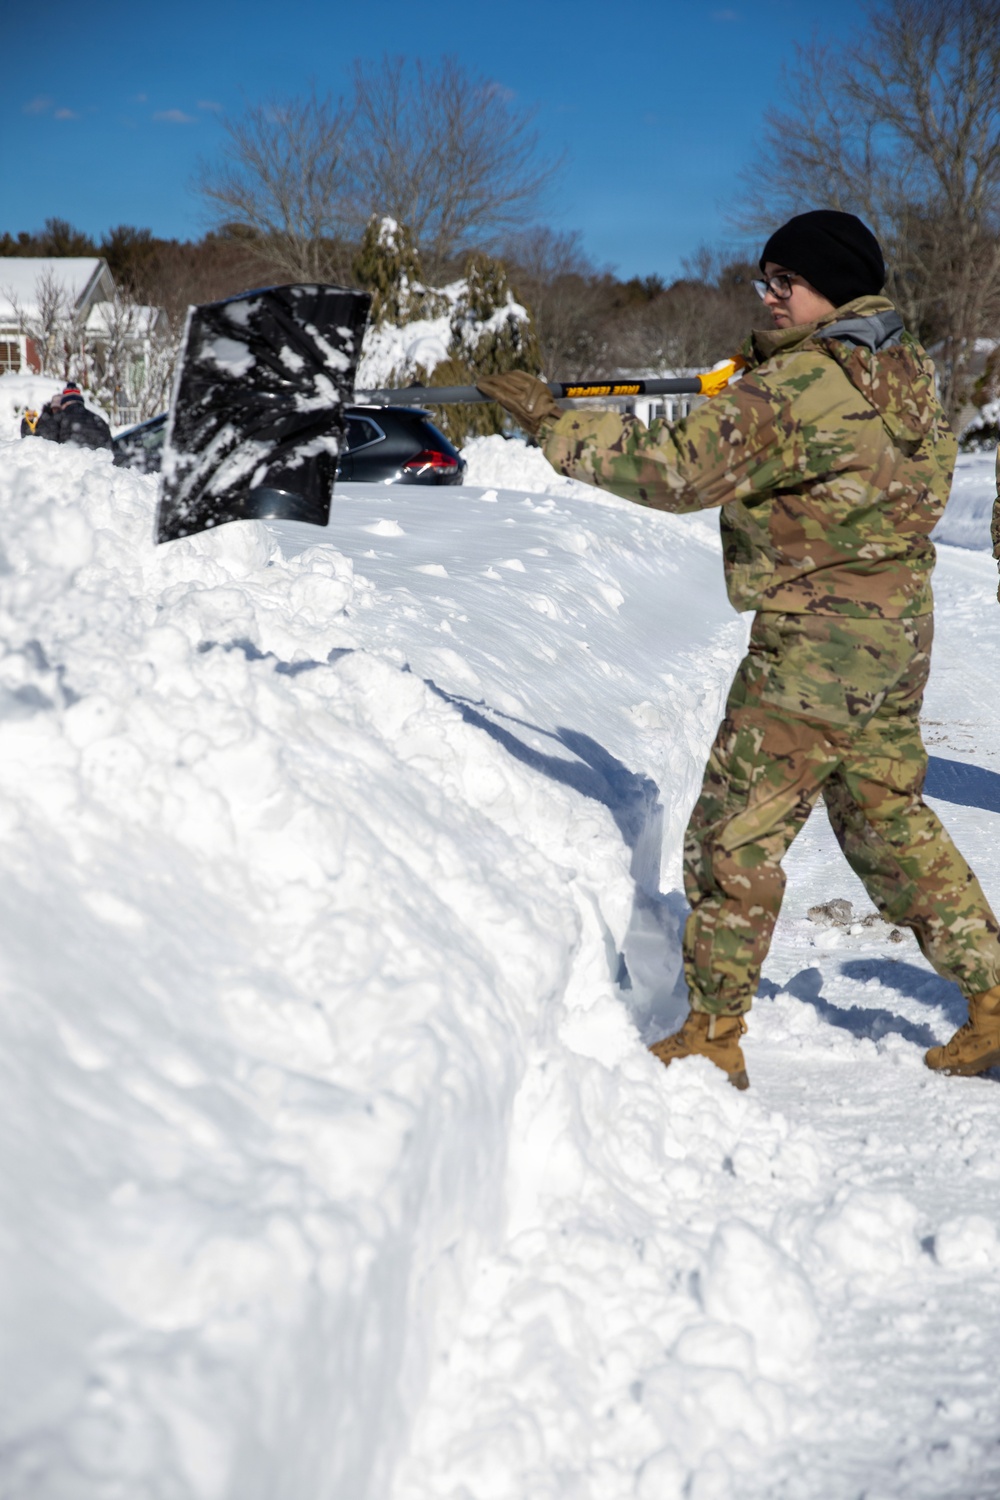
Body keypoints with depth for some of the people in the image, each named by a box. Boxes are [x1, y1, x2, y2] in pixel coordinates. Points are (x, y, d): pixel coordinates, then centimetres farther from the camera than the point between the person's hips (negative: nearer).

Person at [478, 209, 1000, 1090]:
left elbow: (677, 471, -22)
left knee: (734, 835, 0)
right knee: (890, 822, 20)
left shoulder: (794, 386, -17)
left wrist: (552, 420, -16)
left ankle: (712, 1039, 9)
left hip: (814, 646, -9)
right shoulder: (905, 370, 9)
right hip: (897, 634, 9)